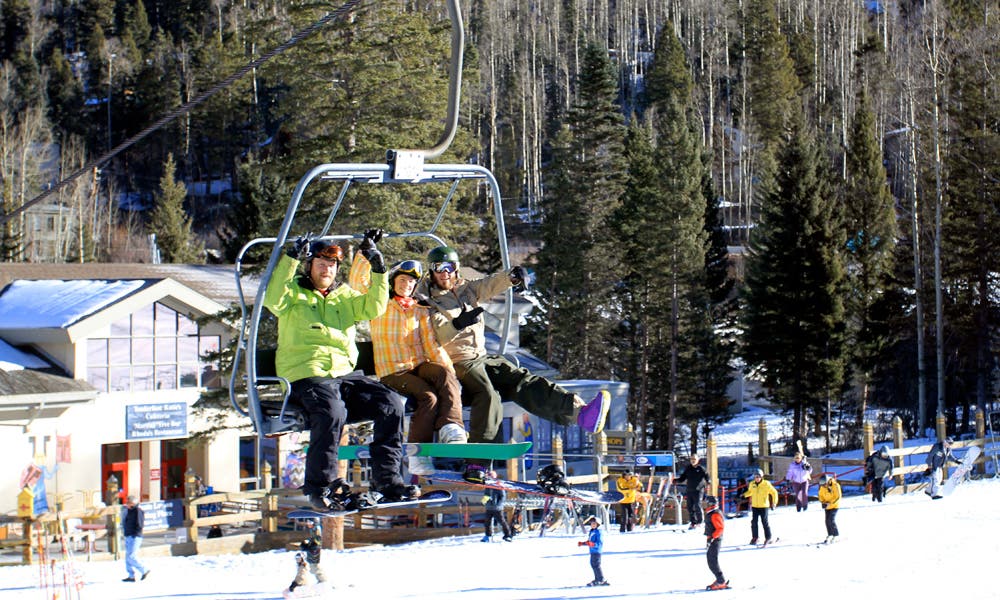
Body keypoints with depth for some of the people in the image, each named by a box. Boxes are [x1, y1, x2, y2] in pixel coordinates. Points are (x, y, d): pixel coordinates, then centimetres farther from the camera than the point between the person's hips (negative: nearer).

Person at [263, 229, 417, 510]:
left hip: (346, 373, 6)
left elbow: (374, 308, 8)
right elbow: (273, 301, -12)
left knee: (392, 404, -14)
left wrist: (378, 269, -1)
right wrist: (291, 258, -17)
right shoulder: (294, 292, 11)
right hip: (305, 376, -5)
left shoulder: (345, 296, 24)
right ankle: (320, 485, -23)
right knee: (332, 412, -35)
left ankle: (387, 479, -8)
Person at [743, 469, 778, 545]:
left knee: (764, 522, -1)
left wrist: (774, 502, -7)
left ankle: (768, 538, 11)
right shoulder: (752, 484, 2)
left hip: (764, 506, -4)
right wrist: (744, 495, 7)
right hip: (755, 506, 4)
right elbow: (750, 492, 22)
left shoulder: (766, 484, -10)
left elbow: (774, 492, -3)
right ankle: (754, 537, 16)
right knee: (754, 522, 3)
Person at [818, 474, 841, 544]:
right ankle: (830, 535, 22)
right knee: (827, 521, 6)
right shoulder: (822, 487, -5)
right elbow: (821, 495, 9)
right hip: (827, 506, 6)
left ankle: (836, 535, -4)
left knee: (831, 520, -16)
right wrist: (822, 502, -9)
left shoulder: (835, 485, -21)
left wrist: (830, 503, -23)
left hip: (834, 505, -6)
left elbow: (838, 497, -18)